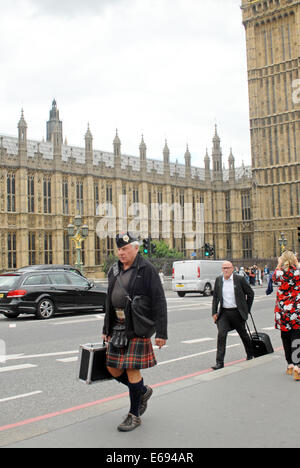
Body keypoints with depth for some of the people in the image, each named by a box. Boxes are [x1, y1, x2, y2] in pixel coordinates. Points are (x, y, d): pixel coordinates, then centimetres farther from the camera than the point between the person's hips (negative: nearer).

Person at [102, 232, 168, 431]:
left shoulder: (147, 269, -8)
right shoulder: (115, 270, 12)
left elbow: (159, 301, -11)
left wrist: (161, 333, -16)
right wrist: (106, 329, 20)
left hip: (137, 329, -7)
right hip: (117, 327, 7)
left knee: (132, 370, -4)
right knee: (113, 368, 9)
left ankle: (134, 415, 13)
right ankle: (143, 391, 33)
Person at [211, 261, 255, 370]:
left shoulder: (240, 279, -7)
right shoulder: (218, 280, 3)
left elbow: (250, 293, 2)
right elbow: (215, 297, 10)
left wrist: (247, 309, 3)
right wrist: (214, 312, 5)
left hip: (237, 312, -2)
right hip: (223, 313, 2)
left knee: (243, 334, 14)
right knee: (221, 335, -12)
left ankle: (250, 354, 41)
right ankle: (219, 362, -9)